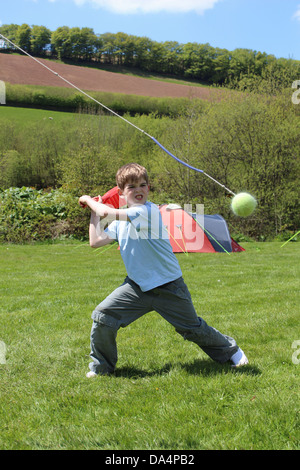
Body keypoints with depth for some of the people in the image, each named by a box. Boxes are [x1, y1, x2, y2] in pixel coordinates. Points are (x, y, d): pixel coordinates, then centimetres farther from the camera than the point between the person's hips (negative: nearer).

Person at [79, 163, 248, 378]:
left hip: (168, 287, -6)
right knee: (102, 317, -9)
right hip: (137, 286, 6)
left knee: (193, 329, 7)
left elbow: (108, 212, -25)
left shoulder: (148, 211, -19)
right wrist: (94, 214, 8)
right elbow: (96, 241, 8)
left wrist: (89, 201, -6)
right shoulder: (121, 219, 8)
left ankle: (230, 350, 34)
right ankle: (101, 367, 12)